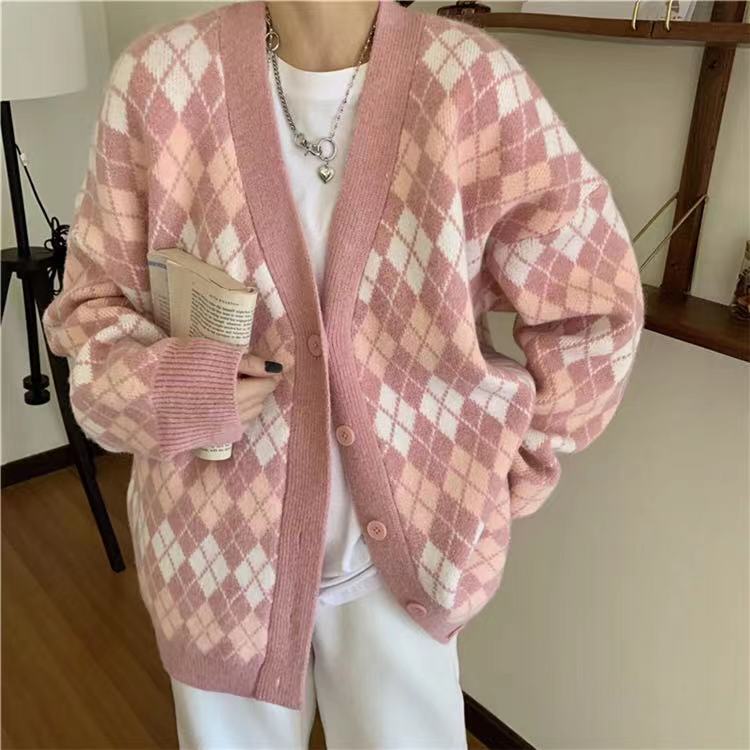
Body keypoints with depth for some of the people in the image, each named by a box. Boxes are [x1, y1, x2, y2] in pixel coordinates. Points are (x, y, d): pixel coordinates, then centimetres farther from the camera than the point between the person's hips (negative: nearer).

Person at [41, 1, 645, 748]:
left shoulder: (474, 85, -15)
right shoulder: (160, 77, -12)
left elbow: (594, 304, -4)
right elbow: (94, 296, 1)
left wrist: (515, 469, 0)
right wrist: (151, 385, -20)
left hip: (403, 546, 0)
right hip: (222, 541, 1)